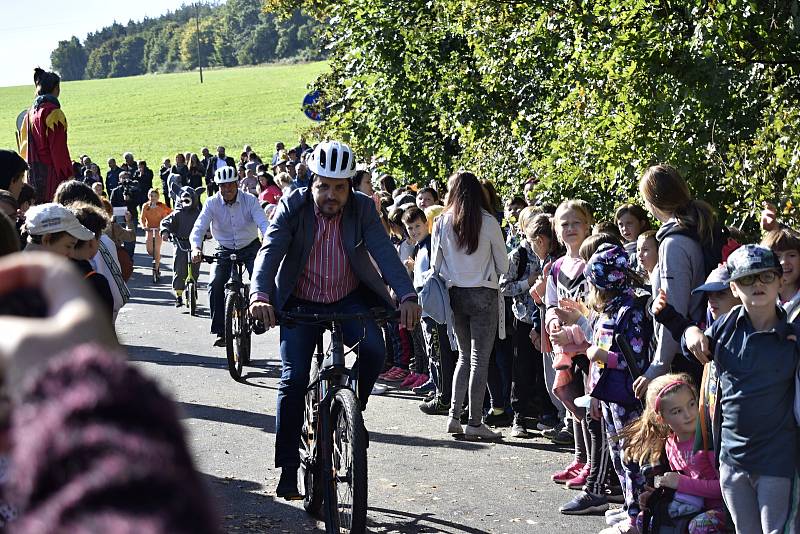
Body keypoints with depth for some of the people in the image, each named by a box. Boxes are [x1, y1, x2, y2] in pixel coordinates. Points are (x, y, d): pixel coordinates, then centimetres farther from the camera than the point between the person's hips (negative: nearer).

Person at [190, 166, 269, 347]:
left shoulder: (250, 200, -15)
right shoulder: (212, 203, -13)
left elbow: (263, 224, -26)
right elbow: (199, 227, -22)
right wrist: (196, 247, -44)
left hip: (250, 248, -1)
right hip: (225, 250, 1)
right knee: (215, 286, -16)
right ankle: (221, 332, -9)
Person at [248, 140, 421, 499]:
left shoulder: (362, 209, -9)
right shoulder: (292, 207, -13)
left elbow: (384, 251, -20)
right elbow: (270, 251, -24)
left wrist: (407, 295, -36)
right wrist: (260, 296, -43)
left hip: (350, 300, 1)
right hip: (301, 303, -1)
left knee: (374, 350, -25)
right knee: (294, 378, -11)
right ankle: (288, 469, -3)